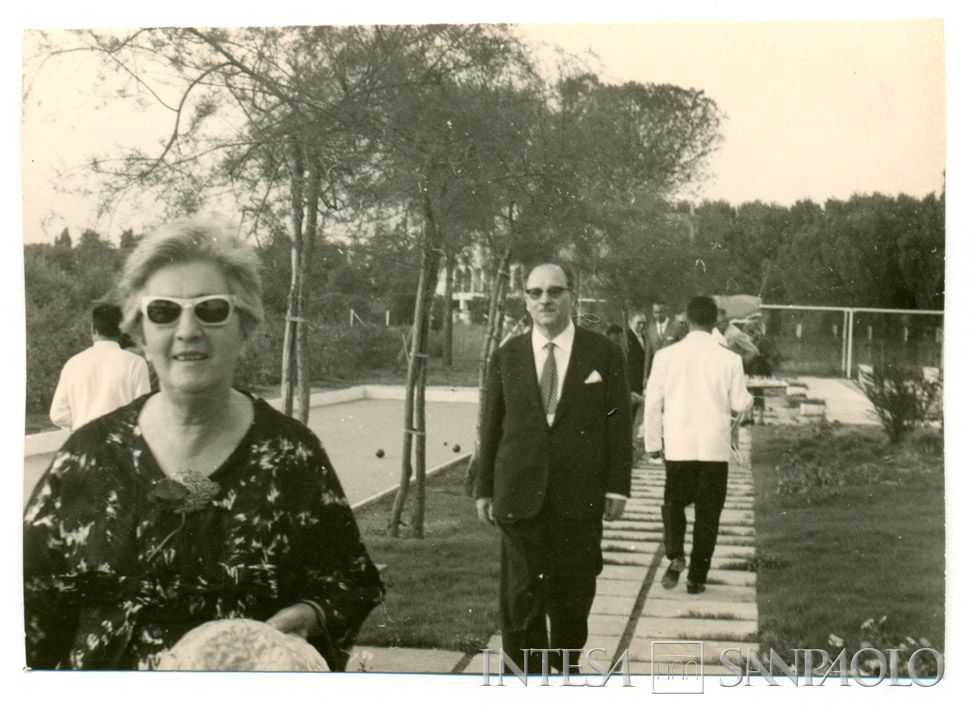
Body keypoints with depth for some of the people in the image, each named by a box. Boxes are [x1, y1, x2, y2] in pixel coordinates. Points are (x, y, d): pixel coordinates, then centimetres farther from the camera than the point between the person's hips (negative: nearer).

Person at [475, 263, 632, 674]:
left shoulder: (604, 355, 2)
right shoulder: (506, 357, 6)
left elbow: (618, 424, 2)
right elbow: (491, 427, 8)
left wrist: (617, 486, -3)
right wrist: (484, 488, 7)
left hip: (579, 497, 0)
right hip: (520, 495, 1)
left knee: (573, 594, 10)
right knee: (521, 595, 1)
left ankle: (567, 668, 29)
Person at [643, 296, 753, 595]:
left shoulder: (666, 356, -4)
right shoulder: (729, 359, -7)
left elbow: (652, 402, -1)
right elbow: (739, 404, -2)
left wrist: (652, 442, 9)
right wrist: (748, 400, 22)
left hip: (678, 447, 1)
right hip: (715, 447, -1)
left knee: (673, 503, 19)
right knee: (707, 514, 10)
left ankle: (675, 556, -2)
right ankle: (697, 578, 12)